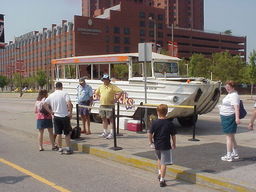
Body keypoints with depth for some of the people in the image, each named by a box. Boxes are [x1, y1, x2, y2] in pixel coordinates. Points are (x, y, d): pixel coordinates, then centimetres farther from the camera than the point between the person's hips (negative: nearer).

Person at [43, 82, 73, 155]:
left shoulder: (51, 95, 5)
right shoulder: (64, 94, -8)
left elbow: (45, 104, 3)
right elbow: (69, 103, -20)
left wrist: (50, 111, 5)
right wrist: (70, 112, -11)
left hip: (56, 116, 3)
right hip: (65, 116, -3)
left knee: (58, 134, 10)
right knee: (67, 133, 7)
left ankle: (60, 149, 15)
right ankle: (68, 149, 9)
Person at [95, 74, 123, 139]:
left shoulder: (112, 86, -6)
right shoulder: (101, 87, 13)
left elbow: (121, 91, -13)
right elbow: (97, 93, 29)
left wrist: (116, 99, -14)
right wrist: (100, 98, 16)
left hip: (110, 105, -6)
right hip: (102, 105, 6)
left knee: (110, 119, -4)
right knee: (104, 119, 11)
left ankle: (111, 133, -1)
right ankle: (105, 132, 20)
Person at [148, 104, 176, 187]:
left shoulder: (155, 122, -8)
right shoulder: (169, 123, -8)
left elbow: (150, 133, -7)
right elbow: (173, 135, -2)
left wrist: (150, 142, 10)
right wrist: (174, 144, 12)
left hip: (157, 145, 2)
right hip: (166, 146, -2)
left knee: (159, 159, 29)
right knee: (164, 163, 2)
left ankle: (159, 173, 31)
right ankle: (162, 180, 4)